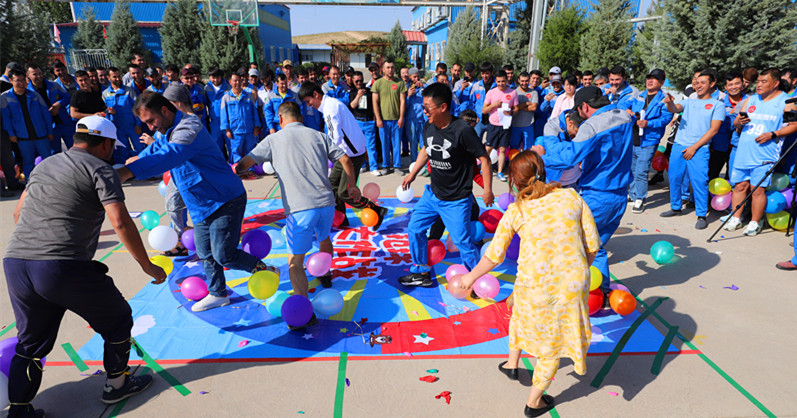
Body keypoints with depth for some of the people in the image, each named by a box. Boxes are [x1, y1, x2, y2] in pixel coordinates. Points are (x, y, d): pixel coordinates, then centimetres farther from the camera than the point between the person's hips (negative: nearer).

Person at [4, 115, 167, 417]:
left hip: (14, 264, 8)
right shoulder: (100, 169, -3)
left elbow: (18, 211, 29)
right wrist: (148, 266, -7)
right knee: (118, 319, 16)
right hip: (65, 268, -7)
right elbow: (121, 223, -14)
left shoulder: (44, 164, 20)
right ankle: (116, 384, 30)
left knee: (31, 343, 23)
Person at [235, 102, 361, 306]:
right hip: (326, 202, 4)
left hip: (299, 209, -4)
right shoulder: (318, 135, 14)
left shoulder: (273, 140, 7)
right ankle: (325, 276, 55)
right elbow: (345, 160, 9)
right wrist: (352, 185, 24)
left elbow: (244, 164, 3)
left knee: (295, 262, 4)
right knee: (324, 238, 32)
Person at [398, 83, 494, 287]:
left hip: (456, 201, -7)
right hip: (432, 194, 7)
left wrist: (487, 190, -14)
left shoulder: (463, 130, -22)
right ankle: (421, 272, 29)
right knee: (415, 229, 11)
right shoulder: (429, 128, -2)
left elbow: (484, 158, -15)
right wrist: (412, 174, 20)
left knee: (462, 241, -1)